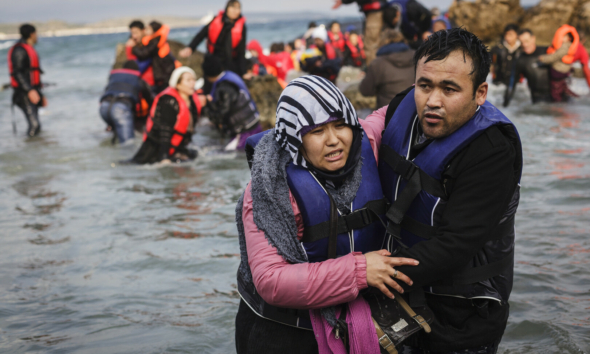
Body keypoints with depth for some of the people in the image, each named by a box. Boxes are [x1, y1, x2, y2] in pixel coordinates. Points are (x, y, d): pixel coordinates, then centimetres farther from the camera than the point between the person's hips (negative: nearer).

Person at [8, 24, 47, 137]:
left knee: (36, 125, 9)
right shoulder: (19, 50, -12)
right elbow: (17, 73, -21)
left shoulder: (29, 50, 20)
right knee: (34, 124, -18)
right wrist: (30, 90, -29)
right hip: (24, 94, -10)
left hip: (32, 91, 10)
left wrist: (41, 95, 25)